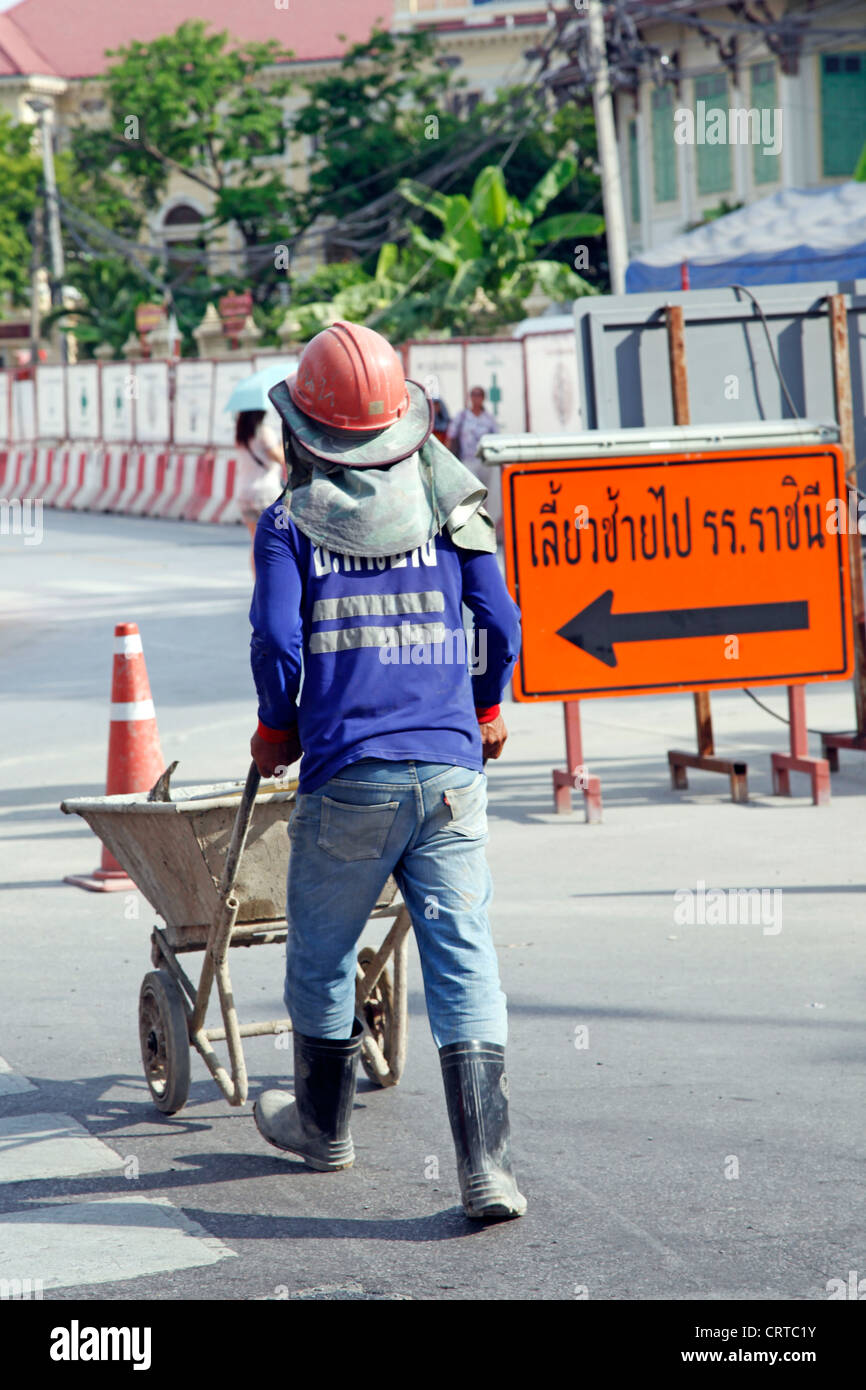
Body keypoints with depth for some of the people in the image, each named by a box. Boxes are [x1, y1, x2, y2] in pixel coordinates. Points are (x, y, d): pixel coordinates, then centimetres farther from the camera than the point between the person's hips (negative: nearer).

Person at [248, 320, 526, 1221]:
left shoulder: (290, 523, 0)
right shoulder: (447, 510, 8)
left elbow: (277, 642, -7)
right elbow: (501, 624, 7)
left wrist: (275, 732, 11)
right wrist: (486, 715, 24)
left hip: (347, 778, -2)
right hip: (449, 773, 2)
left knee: (320, 957, 18)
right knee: (462, 962, -2)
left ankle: (322, 1126, 36)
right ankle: (485, 1169, -12)